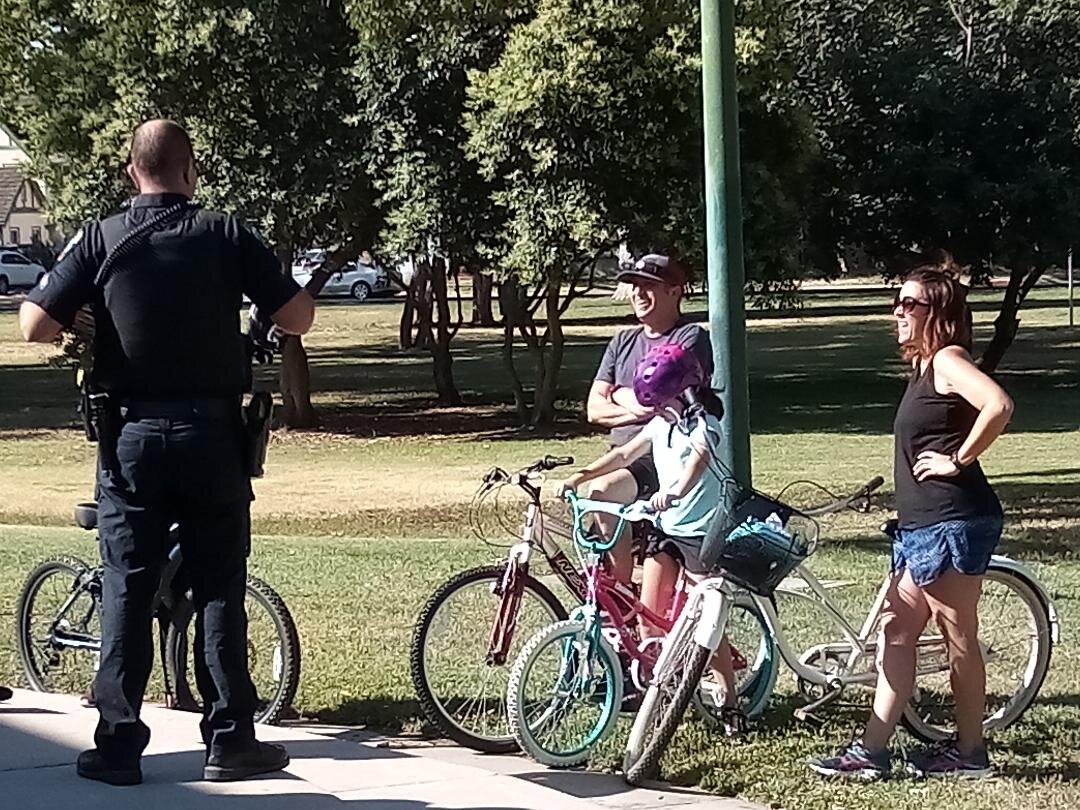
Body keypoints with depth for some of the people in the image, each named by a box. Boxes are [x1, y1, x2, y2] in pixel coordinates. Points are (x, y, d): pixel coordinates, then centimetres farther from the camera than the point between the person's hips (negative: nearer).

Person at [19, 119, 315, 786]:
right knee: (219, 588, 6)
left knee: (127, 588, 6)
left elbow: (35, 326, -5)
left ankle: (118, 744, 6)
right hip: (213, 435, 0)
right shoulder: (226, 236, -3)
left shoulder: (101, 239, -1)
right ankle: (231, 739, 8)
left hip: (132, 434, 1)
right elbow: (299, 318, -2)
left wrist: (84, 326, 16)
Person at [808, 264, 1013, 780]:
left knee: (959, 637, -1)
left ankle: (969, 752, 10)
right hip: (921, 524, 10)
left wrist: (958, 460, -19)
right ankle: (872, 751, 11)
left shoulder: (948, 359, -12)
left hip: (952, 523, -10)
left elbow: (998, 405, -28)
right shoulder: (924, 366, 16)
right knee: (896, 629, 9)